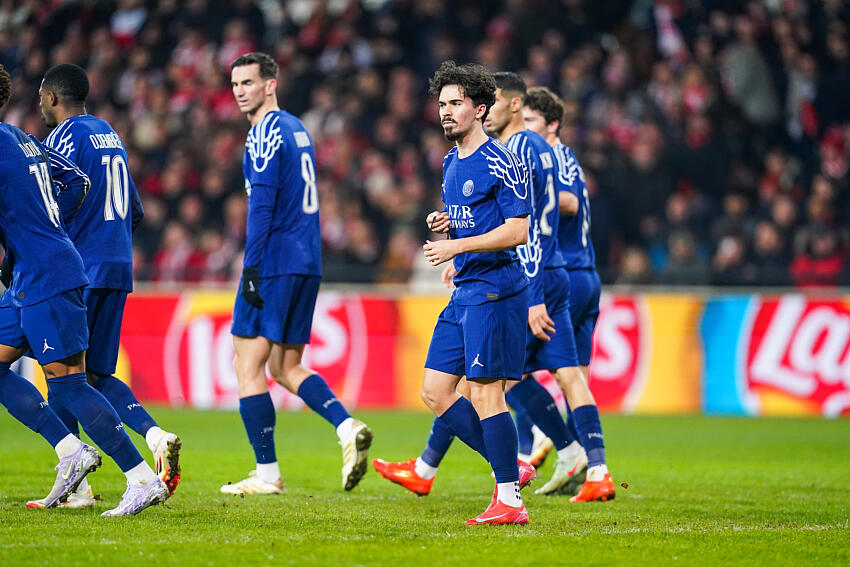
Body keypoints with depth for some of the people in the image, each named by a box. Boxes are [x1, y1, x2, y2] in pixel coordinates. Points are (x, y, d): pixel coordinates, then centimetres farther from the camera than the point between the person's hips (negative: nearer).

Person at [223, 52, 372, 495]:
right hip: (307, 263, 9)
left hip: (274, 263, -9)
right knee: (285, 366, 14)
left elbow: (262, 204, -18)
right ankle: (348, 428, -7)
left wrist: (251, 267, -19)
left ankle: (267, 474, -4)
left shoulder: (265, 133, -10)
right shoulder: (296, 129, 18)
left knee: (248, 367, -3)